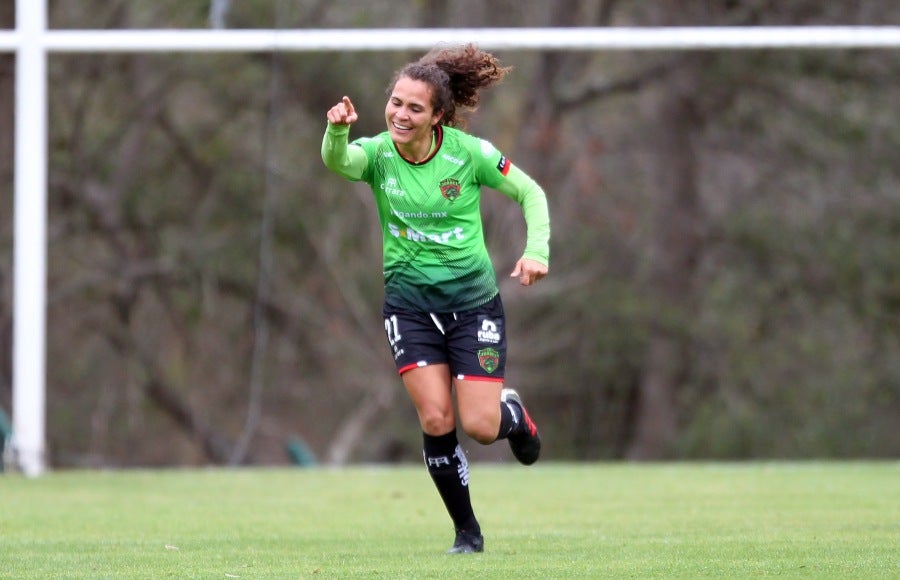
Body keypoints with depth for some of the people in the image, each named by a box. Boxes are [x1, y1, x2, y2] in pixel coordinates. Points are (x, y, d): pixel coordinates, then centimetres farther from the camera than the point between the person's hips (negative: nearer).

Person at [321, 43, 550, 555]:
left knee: (480, 427, -8)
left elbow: (530, 193, 0)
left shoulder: (468, 152, -11)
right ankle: (467, 531, 8)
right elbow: (338, 161, -31)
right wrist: (338, 130, -53)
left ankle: (515, 414, 31)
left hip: (473, 301, -1)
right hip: (409, 302, 1)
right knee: (435, 421, -10)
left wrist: (537, 251, -14)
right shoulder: (377, 153, -8)